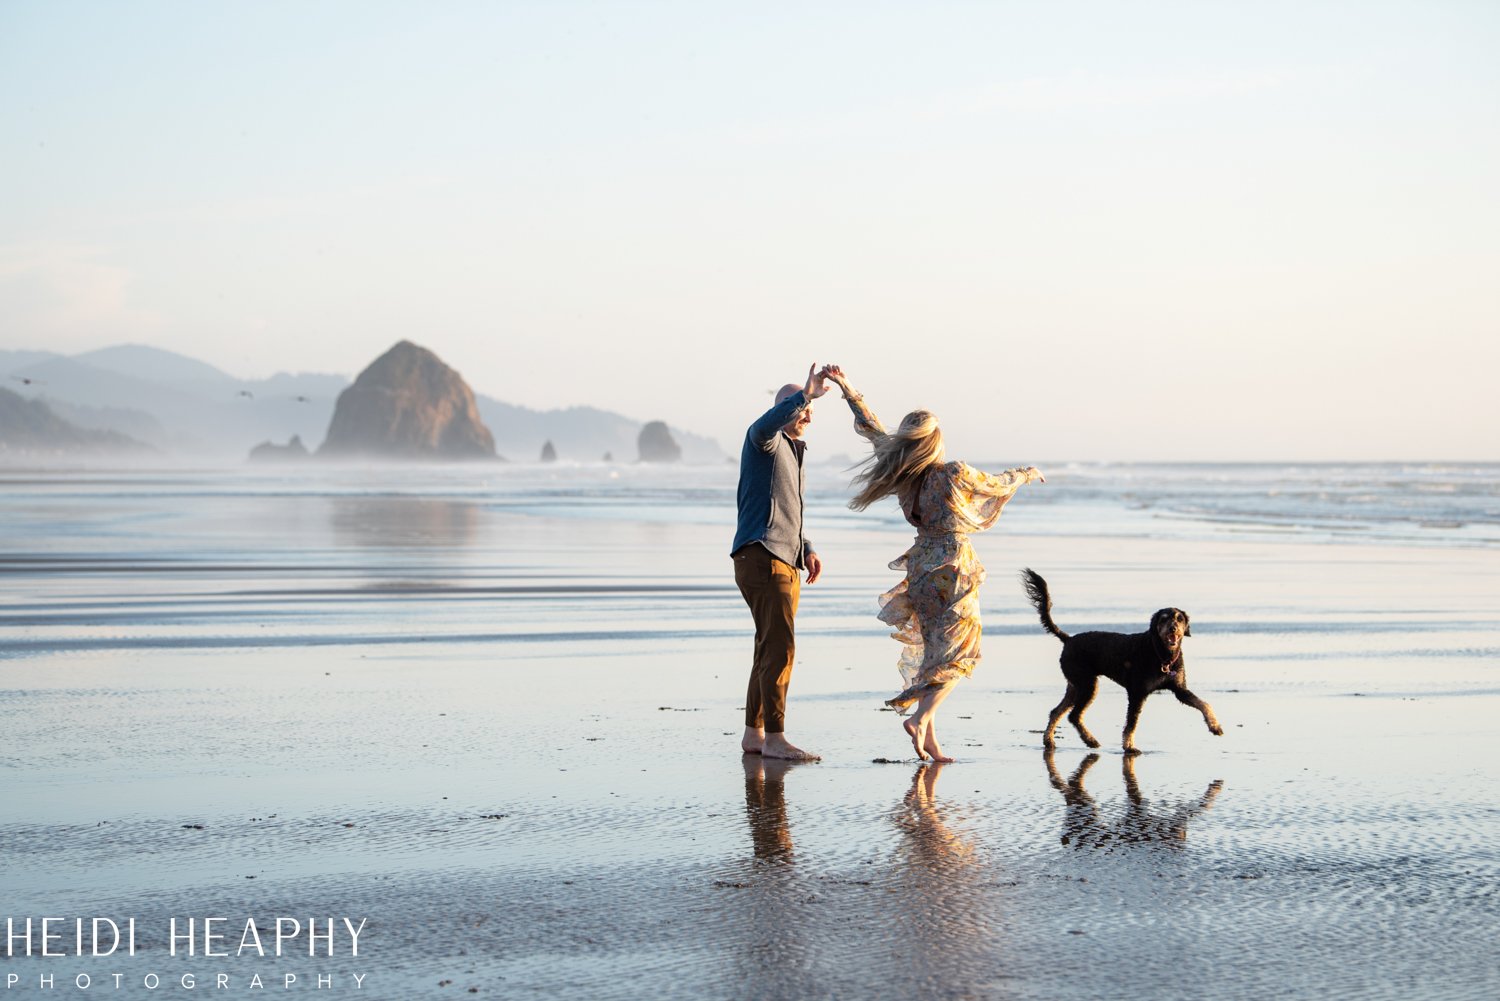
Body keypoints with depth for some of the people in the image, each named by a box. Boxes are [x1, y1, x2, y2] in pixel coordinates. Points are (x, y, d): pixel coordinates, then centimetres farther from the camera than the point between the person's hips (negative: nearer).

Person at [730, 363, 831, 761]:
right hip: (761, 558, -10)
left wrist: (806, 549, 17)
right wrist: (805, 394, -36)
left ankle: (753, 735, 15)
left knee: (771, 649, 10)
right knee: (780, 647, -15)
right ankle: (774, 738, -16)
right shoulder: (765, 441, -4)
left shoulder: (793, 452, 25)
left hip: (786, 563, 10)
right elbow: (764, 425, -32)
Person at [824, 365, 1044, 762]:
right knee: (958, 654, 2)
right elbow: (997, 484, 2)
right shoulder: (955, 475, -16)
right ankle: (920, 717, -17)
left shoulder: (902, 474, -2)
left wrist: (845, 386, 19)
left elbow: (871, 428, 8)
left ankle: (930, 740, 9)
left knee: (932, 651, 13)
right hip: (953, 567, -6)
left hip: (921, 565, 6)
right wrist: (1027, 474, 23)